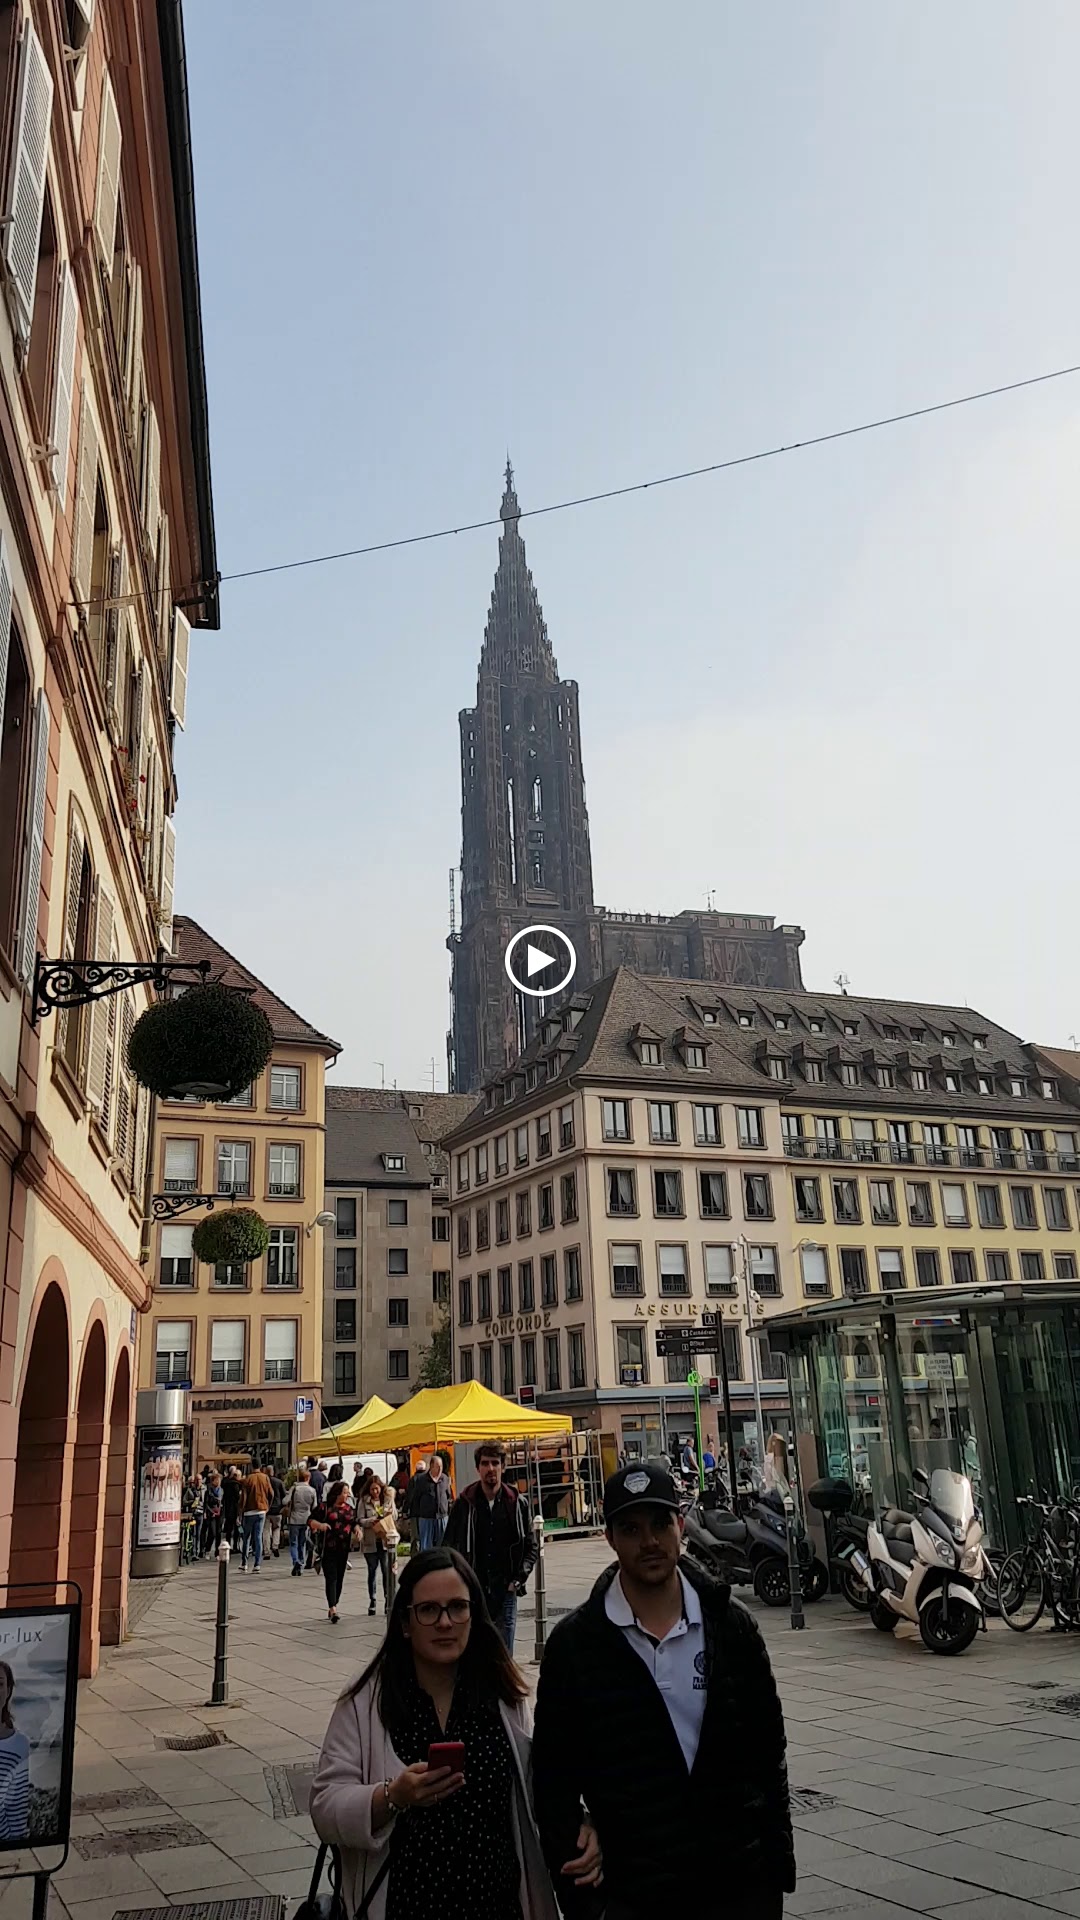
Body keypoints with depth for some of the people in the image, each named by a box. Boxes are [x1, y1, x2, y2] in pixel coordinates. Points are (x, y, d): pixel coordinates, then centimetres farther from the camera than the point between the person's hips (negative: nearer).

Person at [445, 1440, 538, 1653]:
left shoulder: (517, 1503, 2)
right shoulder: (464, 1504, -2)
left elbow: (532, 1546, 9)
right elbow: (450, 1546, 4)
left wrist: (519, 1578, -2)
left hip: (505, 1591, 1)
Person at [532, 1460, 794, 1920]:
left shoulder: (732, 1624, -1)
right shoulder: (574, 1643, -7)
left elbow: (767, 1748, 6)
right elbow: (554, 1777, -2)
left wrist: (778, 1856, 5)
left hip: (744, 1883, 1)